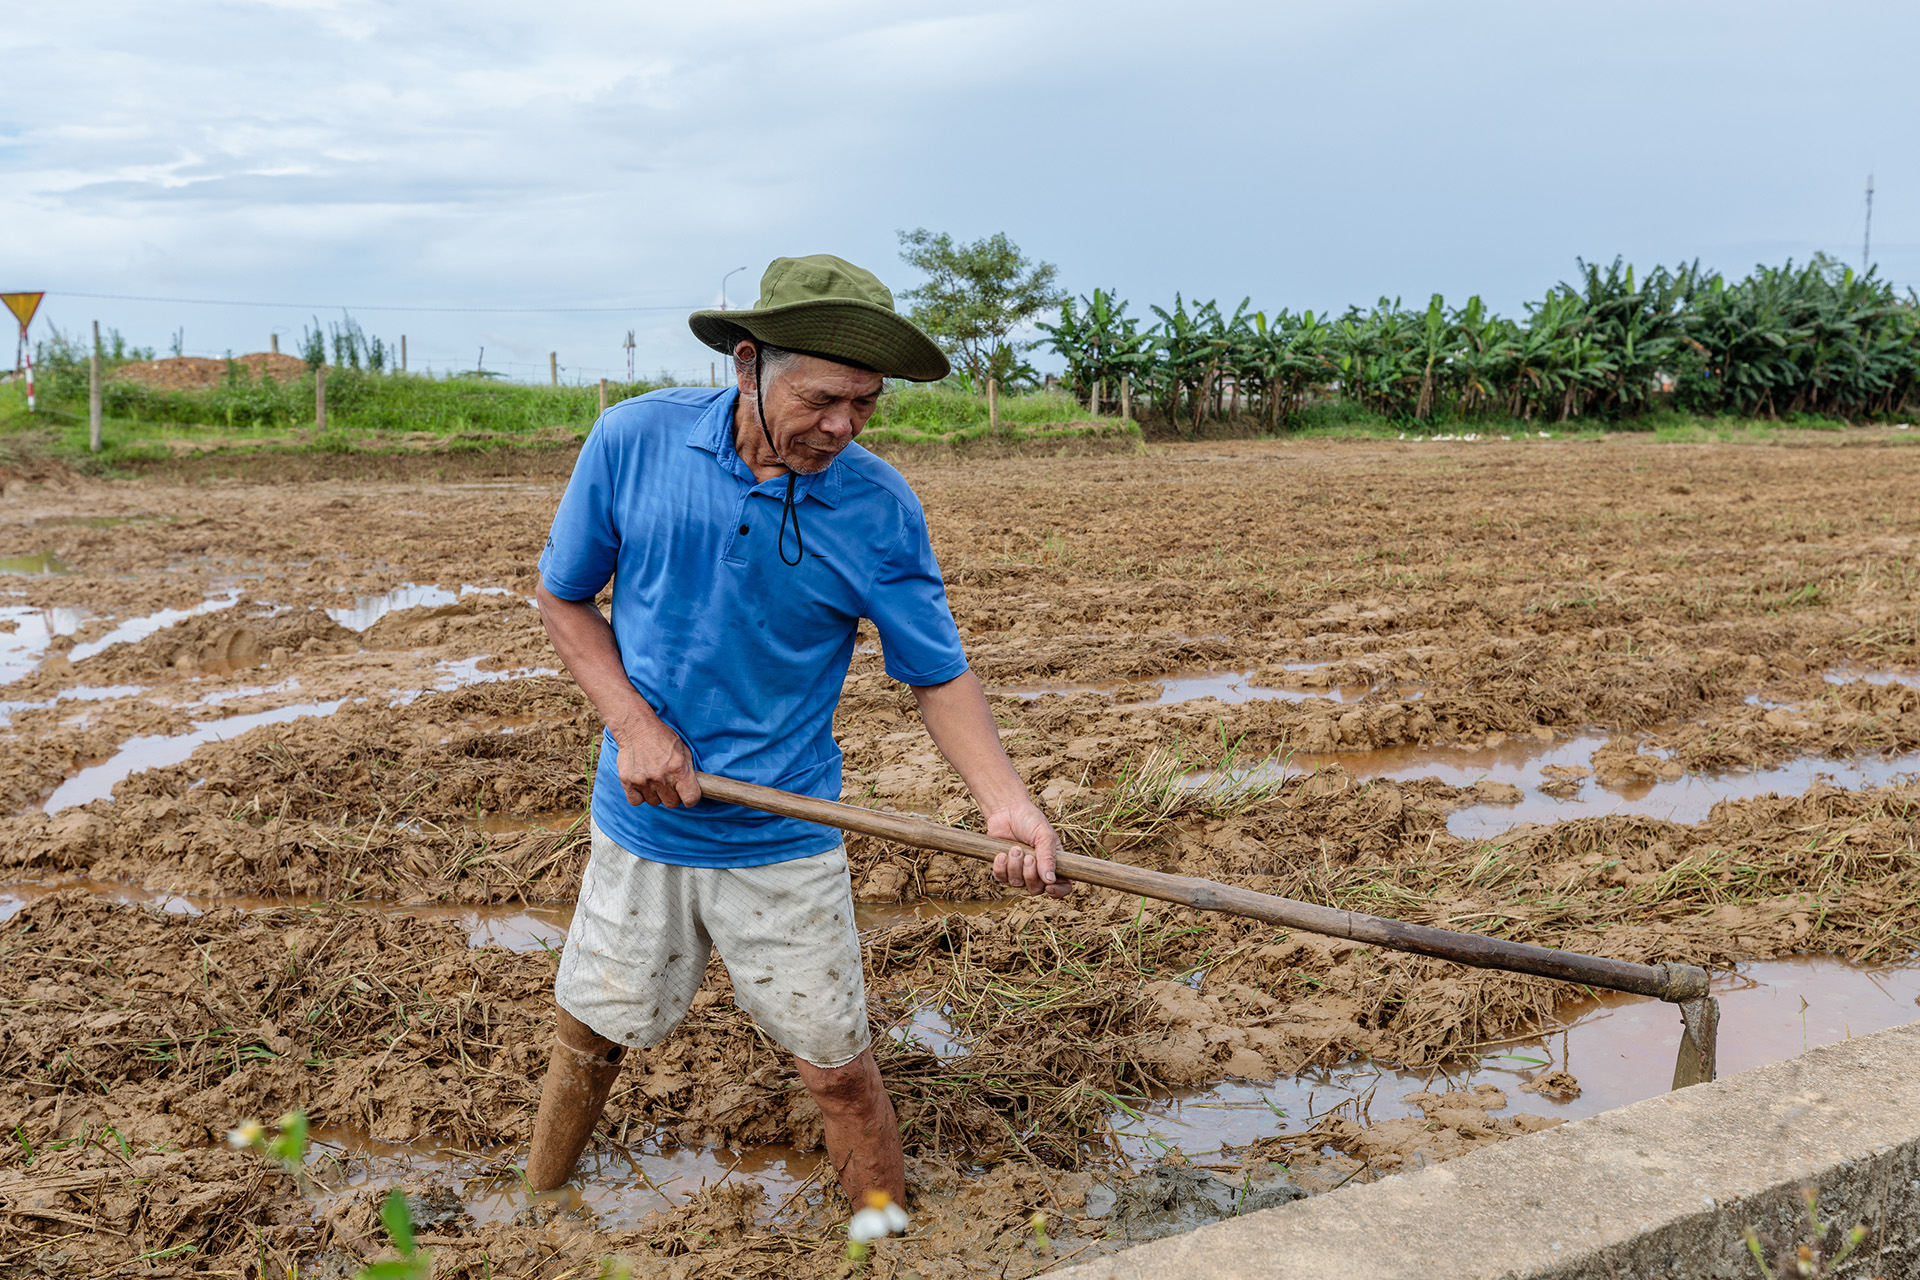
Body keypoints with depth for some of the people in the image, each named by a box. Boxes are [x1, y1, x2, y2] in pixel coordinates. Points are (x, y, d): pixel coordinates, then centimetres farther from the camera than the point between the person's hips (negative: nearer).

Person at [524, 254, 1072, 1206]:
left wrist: (1005, 803, -24)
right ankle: (531, 1212, 46)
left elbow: (938, 675, -7)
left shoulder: (879, 508, -14)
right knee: (589, 1035, 19)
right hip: (640, 827, 2)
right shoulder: (633, 440, -12)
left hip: (784, 846, -1)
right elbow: (563, 596, 1)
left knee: (837, 1071, 4)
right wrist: (631, 722, -13)